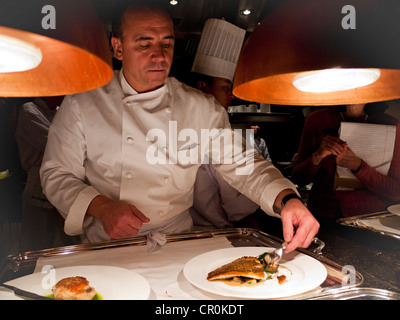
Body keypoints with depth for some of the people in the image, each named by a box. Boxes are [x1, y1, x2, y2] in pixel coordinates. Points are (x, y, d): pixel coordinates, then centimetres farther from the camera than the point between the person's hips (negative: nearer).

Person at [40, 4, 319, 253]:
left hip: (178, 243, 1)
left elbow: (243, 166, -2)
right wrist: (100, 206, -17)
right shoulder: (82, 104, -3)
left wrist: (287, 200, -21)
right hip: (105, 246, 0)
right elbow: (58, 175, 2)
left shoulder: (202, 109, 0)